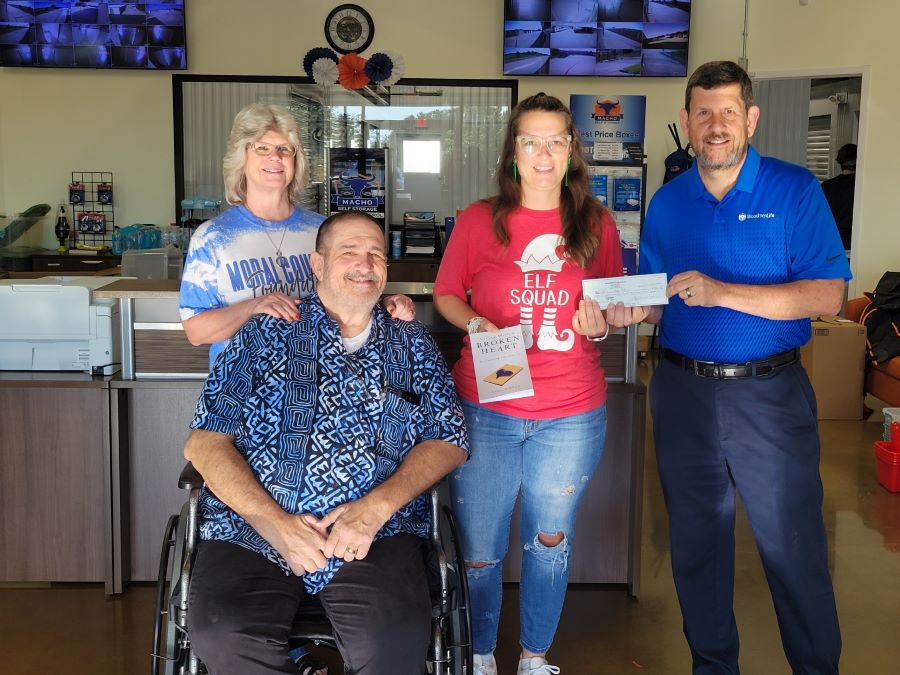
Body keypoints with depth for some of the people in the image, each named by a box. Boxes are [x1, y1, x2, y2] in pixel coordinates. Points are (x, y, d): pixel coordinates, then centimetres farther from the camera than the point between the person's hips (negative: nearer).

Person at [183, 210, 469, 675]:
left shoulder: (411, 345, 16)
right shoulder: (266, 335, 11)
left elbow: (448, 440, 8)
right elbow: (204, 442, 4)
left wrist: (377, 507, -9)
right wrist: (274, 522, -11)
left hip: (376, 533, 0)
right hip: (254, 530, 1)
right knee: (221, 636, -28)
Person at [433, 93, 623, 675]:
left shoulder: (597, 224, 3)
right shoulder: (479, 220, -2)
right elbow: (446, 294, 6)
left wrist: (600, 324, -9)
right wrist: (477, 325, -13)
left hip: (570, 416, 2)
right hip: (486, 410, -1)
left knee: (550, 542, 16)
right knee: (478, 548, 6)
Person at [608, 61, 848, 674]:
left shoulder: (795, 190, -6)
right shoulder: (667, 202, 5)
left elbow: (827, 296, -15)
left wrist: (721, 292, -24)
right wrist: (632, 312, -10)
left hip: (769, 393, -4)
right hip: (684, 390, 4)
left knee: (794, 547, 2)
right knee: (696, 542, 15)